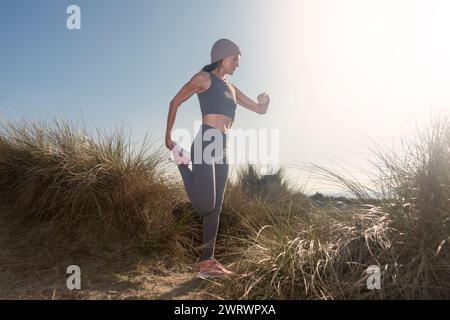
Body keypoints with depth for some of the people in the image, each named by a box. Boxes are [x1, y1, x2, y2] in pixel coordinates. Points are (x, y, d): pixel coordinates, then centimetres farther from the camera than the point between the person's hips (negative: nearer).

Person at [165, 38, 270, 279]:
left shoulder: (231, 88, 24)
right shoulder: (205, 78, 4)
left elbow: (259, 109, 26)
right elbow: (175, 102, 4)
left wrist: (263, 103, 2)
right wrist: (168, 136, 0)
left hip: (222, 150, 8)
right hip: (205, 144, -8)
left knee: (215, 207, 6)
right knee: (205, 205, -15)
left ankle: (207, 262, 13)